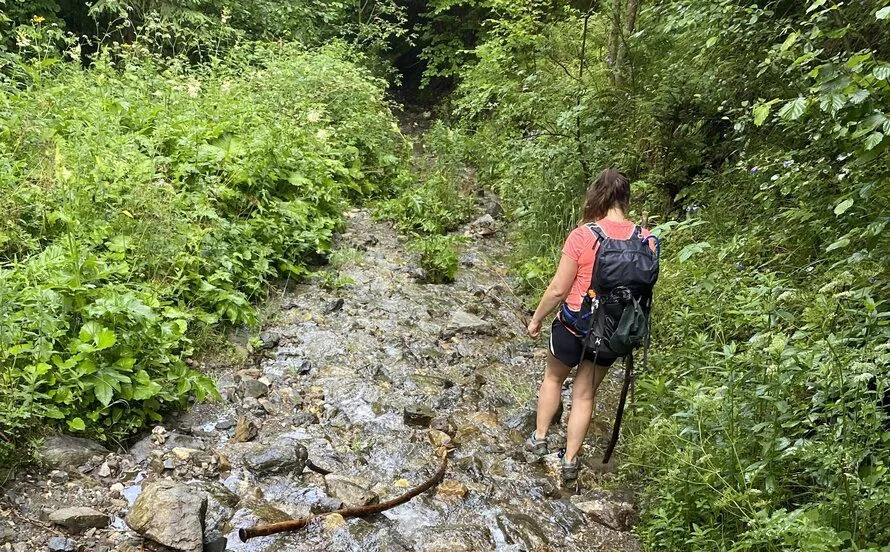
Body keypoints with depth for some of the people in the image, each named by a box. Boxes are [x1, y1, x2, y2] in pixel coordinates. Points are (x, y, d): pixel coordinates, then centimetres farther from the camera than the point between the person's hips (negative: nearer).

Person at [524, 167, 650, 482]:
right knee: (585, 395, 18)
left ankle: (539, 438, 34)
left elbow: (558, 289, -16)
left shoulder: (582, 235, -20)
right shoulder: (645, 239, -8)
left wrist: (536, 319, 0)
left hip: (574, 326, -3)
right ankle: (570, 461, 27)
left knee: (553, 377, 25)